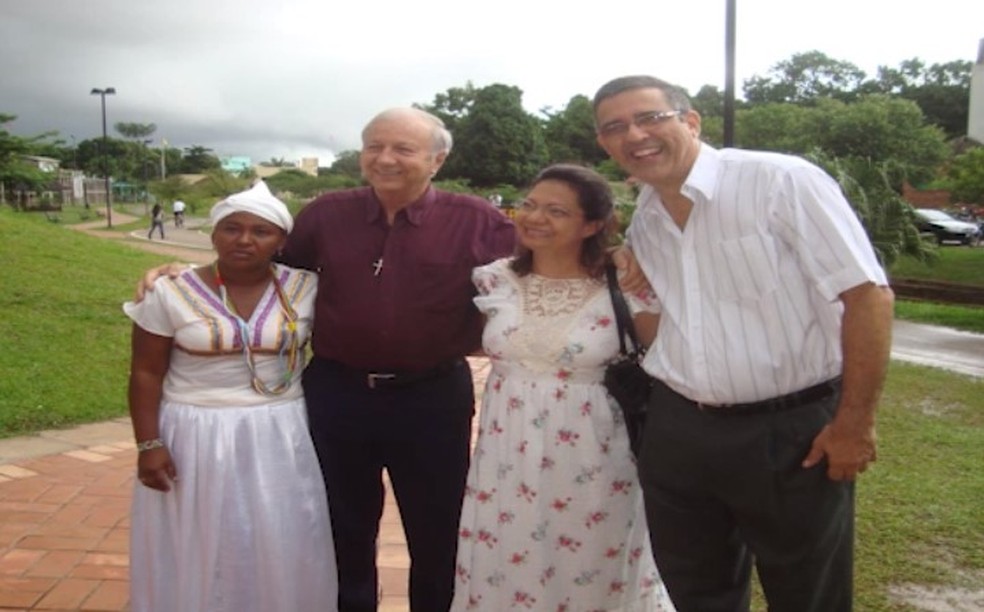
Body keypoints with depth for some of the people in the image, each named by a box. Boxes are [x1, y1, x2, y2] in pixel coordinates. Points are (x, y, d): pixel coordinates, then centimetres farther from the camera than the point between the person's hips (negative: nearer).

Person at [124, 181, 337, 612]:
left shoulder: (305, 288, -2)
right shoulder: (172, 292, -7)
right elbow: (146, 373, -3)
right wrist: (148, 444, -8)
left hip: (279, 437, 2)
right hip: (193, 438, -1)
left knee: (281, 551, 11)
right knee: (198, 551, 10)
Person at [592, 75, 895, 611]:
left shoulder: (782, 181, -14)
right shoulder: (640, 222, 6)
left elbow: (867, 293, -16)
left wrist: (856, 422, -15)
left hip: (794, 429, -5)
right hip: (676, 432, 6)